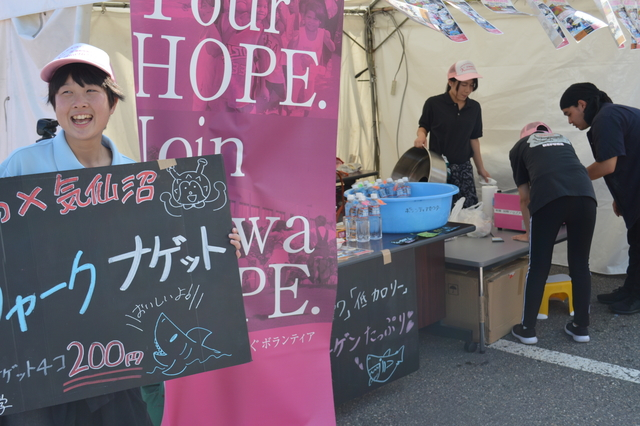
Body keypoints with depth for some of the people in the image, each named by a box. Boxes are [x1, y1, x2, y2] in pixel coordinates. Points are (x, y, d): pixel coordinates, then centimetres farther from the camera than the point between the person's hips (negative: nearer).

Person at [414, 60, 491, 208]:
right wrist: (421, 135, -18)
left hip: (463, 168, 4)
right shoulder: (433, 103, -7)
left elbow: (474, 138, 13)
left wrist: (480, 168, 16)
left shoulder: (474, 107, 6)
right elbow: (423, 126, 5)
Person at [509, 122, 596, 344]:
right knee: (580, 265, 16)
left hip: (548, 196, -3)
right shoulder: (563, 141, 38)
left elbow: (524, 197, 27)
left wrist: (529, 232, 39)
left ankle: (527, 329, 17)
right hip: (585, 193, 3)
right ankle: (581, 327, 26)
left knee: (538, 267, 7)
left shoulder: (519, 146, 28)